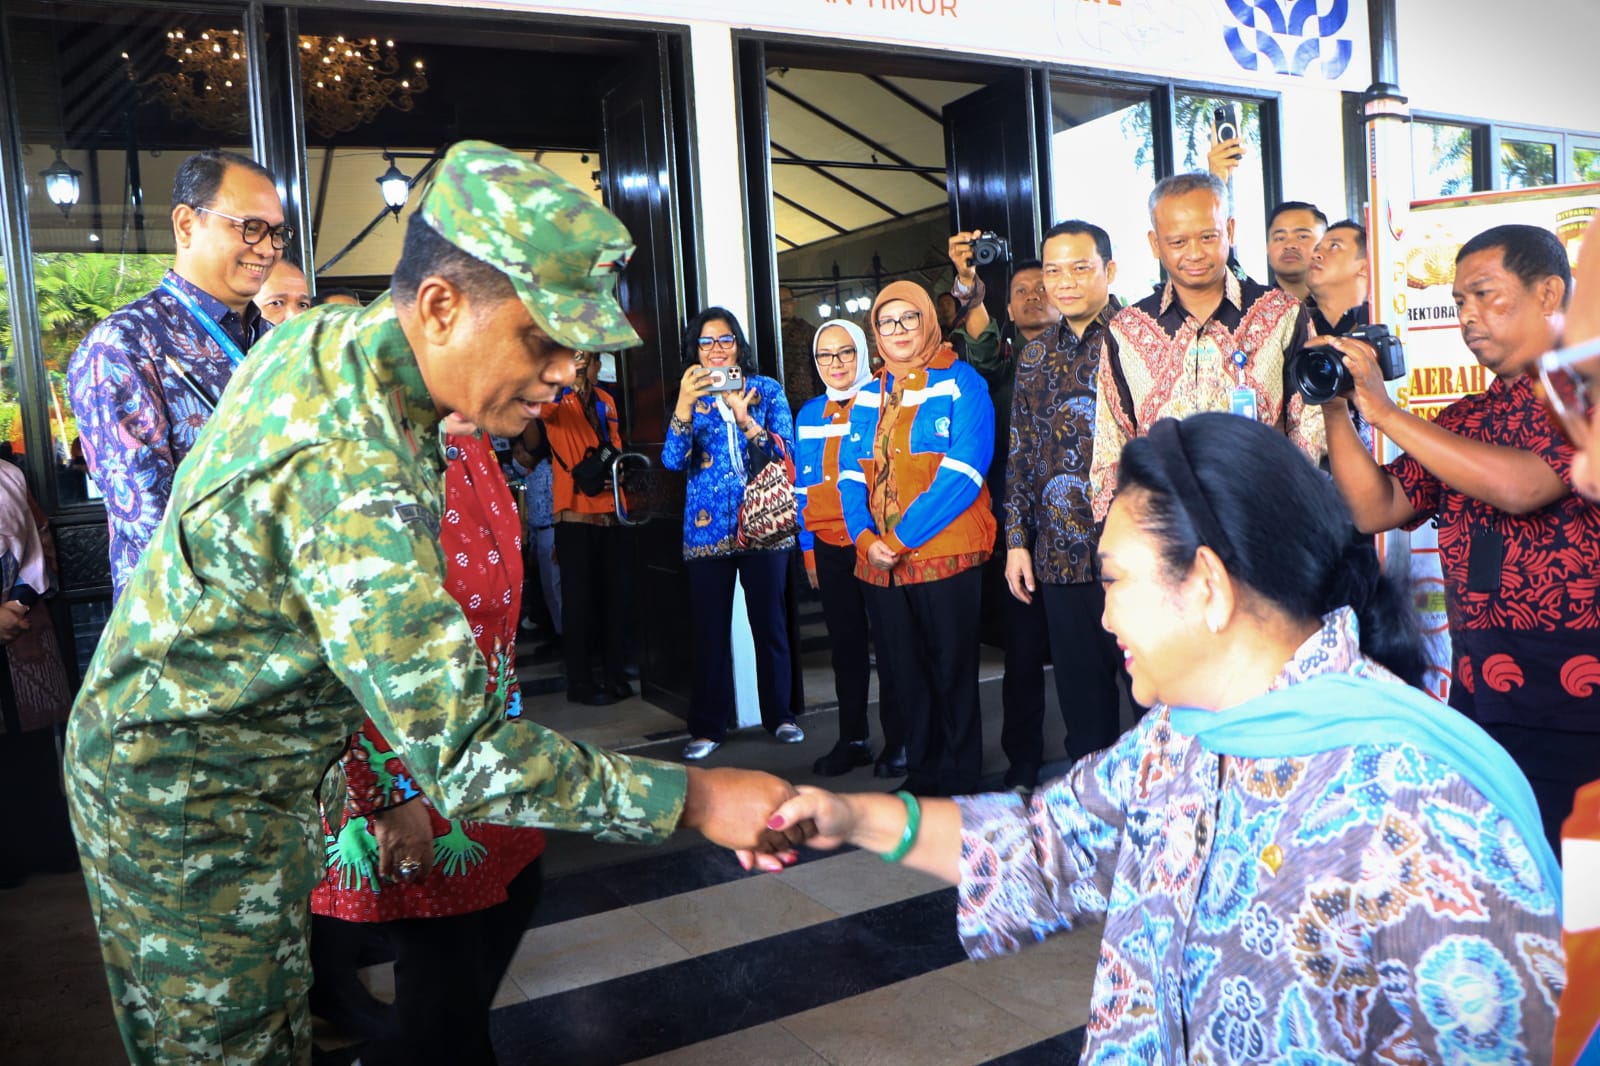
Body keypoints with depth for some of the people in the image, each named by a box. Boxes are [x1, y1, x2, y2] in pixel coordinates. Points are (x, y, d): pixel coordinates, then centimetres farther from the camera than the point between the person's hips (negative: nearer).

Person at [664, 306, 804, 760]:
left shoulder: (767, 390, 5)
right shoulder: (689, 397, 6)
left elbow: (786, 451, -6)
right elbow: (673, 461, -8)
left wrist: (745, 418, -22)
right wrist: (684, 405, -23)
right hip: (707, 529, 0)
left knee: (770, 621, 5)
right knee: (710, 628, 1)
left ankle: (779, 715, 20)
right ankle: (708, 727, 11)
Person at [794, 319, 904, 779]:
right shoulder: (809, 415, 11)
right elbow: (803, 488, 14)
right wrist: (808, 550, 11)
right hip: (830, 547, 5)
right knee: (845, 642, 11)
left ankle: (898, 740, 14)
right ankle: (852, 739, 22)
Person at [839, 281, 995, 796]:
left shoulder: (960, 382, -2)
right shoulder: (867, 397, 15)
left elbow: (963, 472, -13)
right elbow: (850, 474, 9)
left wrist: (903, 537, -17)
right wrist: (865, 538, -9)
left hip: (947, 554, -5)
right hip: (880, 561, 5)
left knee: (952, 670, 4)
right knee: (905, 673, 12)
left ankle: (959, 778, 18)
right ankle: (920, 772, 25)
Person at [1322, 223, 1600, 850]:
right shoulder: (1463, 421, 14)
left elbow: (1520, 486, -21)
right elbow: (1374, 509, 9)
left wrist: (1384, 410, -15)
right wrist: (1337, 410, -2)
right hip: (1477, 703, 6)